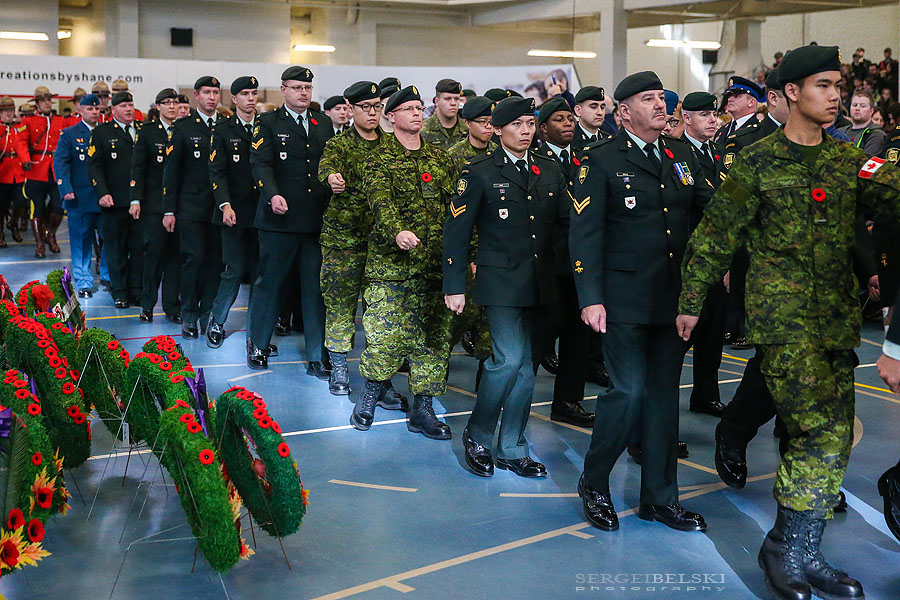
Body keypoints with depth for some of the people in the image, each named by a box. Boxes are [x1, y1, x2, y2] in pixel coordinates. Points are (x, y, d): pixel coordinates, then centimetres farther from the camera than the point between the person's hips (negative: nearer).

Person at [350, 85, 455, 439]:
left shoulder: (439, 158, 15)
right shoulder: (380, 159, 0)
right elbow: (381, 201, -17)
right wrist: (397, 231, -36)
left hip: (434, 263, 4)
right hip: (390, 262, -4)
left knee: (433, 337, 5)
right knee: (385, 335, -6)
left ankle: (422, 410, 15)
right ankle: (369, 397, 18)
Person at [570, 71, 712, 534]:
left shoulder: (681, 156, 13)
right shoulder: (601, 160, -4)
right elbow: (584, 232, -8)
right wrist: (590, 298, -15)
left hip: (674, 298, 6)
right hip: (625, 299, -5)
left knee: (664, 394, 10)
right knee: (629, 392, -7)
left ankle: (659, 496, 22)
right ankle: (593, 483, 15)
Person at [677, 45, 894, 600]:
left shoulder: (849, 160, 12)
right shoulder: (758, 163, -3)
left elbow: (892, 193, -6)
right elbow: (715, 236, 0)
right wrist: (689, 303, 2)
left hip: (838, 316, 6)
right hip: (783, 316, -6)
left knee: (837, 437, 7)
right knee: (823, 433, -14)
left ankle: (805, 553, 20)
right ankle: (785, 544, 4)